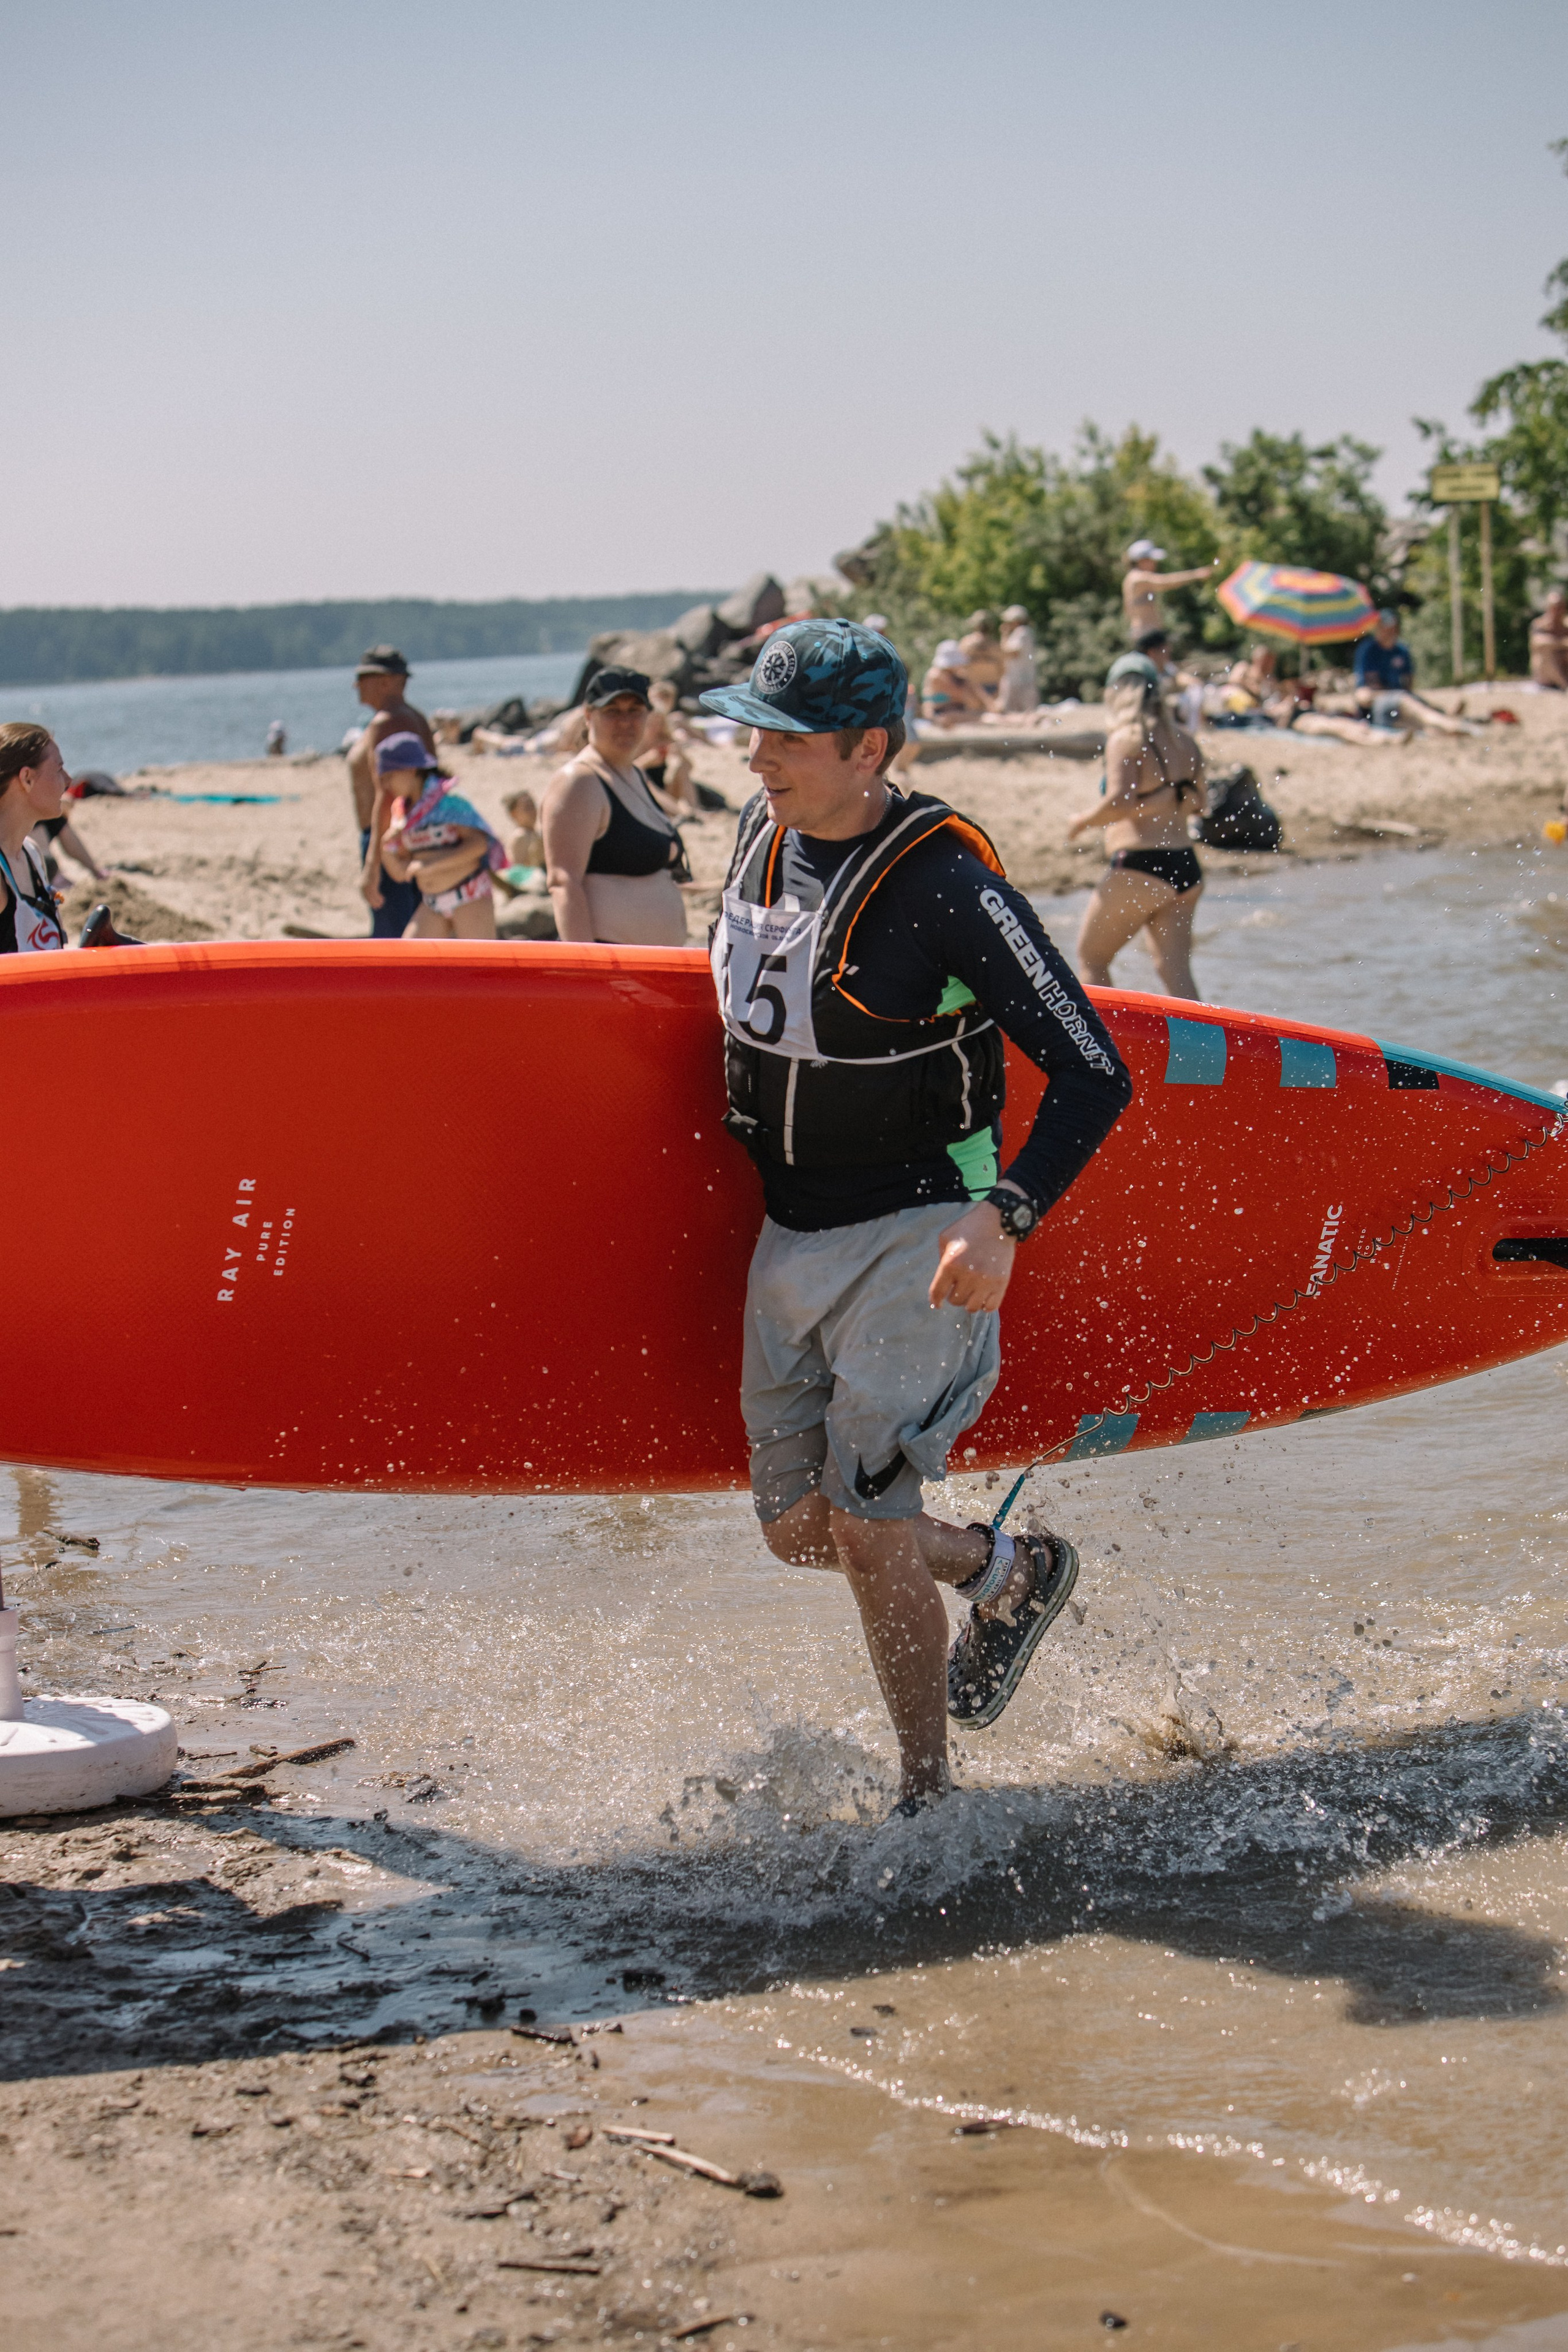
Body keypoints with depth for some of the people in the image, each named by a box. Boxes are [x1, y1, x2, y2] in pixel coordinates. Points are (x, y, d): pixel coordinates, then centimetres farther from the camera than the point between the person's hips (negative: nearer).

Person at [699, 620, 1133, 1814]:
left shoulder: (946, 883, -22)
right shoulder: (767, 828, 0)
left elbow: (1095, 1076, -22)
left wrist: (1003, 1221, -34)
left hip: (916, 1236, -7)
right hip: (793, 1233, 8)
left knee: (867, 1527, -8)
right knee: (795, 1524, 11)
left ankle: (929, 1797, 10)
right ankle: (1011, 1570, 37)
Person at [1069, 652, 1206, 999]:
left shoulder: (1125, 739, -10)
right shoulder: (1183, 741, 10)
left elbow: (1119, 803, -21)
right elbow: (1197, 803, 18)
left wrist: (1083, 821, -5)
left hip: (1139, 866, -6)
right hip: (1186, 867, 7)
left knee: (1090, 957, 11)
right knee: (1175, 971, 5)